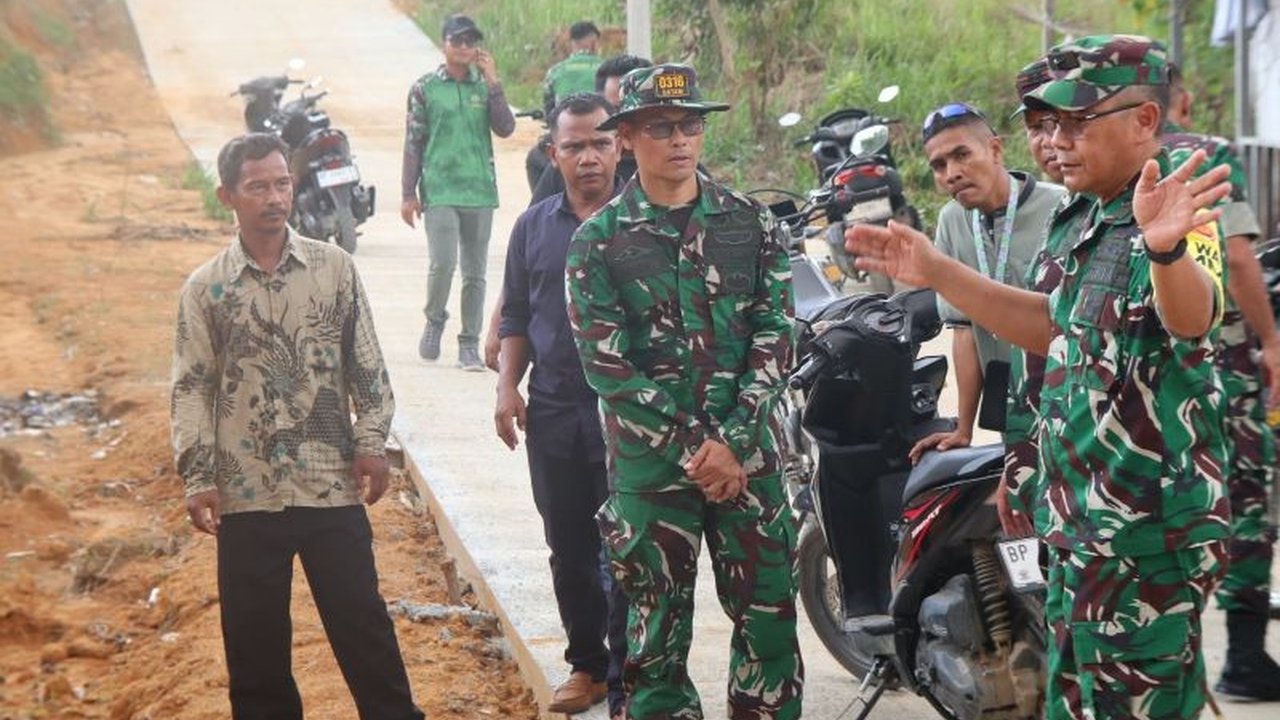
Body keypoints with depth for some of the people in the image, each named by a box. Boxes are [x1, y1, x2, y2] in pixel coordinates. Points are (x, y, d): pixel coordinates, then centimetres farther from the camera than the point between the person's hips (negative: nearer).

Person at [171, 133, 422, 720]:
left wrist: (372, 441, -2)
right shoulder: (205, 289, 0)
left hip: (332, 485, 0)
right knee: (253, 635, 8)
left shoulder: (334, 266, 1)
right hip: (246, 494, 0)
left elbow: (366, 364, 6)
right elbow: (193, 389, 1)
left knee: (361, 619, 4)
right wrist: (197, 479, -6)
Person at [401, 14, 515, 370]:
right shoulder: (425, 88, 4)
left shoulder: (485, 87, 9)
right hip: (439, 192, -2)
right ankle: (434, 320, 13)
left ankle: (469, 344, 11)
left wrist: (493, 82, -9)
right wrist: (408, 194, 1)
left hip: (480, 193, 2)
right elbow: (413, 143, 4)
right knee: (442, 263, -14)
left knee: (475, 272, 4)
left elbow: (505, 128, -3)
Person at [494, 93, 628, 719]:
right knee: (569, 550, 13)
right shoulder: (534, 227, 10)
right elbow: (516, 316, 16)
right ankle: (586, 662, 28)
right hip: (553, 410, 4)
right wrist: (507, 386, 4)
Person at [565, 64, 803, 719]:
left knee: (770, 618, 3)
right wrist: (691, 450, -13)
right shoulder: (597, 242, 0)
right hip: (650, 463, -1)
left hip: (748, 455, 2)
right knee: (658, 633, 5)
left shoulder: (751, 224, 5)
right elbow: (608, 365, -6)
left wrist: (731, 442, -12)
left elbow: (775, 339, 0)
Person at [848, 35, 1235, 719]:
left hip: (1147, 533, -10)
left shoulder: (1169, 208, -18)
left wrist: (1166, 248, -61)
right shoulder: (1083, 219, 11)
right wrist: (937, 273, 18)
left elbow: (1193, 318, -38)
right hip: (1080, 523, 10)